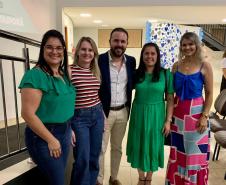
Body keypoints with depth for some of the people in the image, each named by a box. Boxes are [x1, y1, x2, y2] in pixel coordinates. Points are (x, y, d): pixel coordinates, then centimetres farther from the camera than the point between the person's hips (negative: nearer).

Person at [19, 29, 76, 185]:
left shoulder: (64, 74, 5)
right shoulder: (35, 75, -19)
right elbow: (28, 113, -22)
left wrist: (70, 129, 11)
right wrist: (51, 140, -17)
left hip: (65, 133, 7)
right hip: (43, 136, -7)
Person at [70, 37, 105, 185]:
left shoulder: (96, 71, 6)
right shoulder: (69, 71, -11)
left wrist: (102, 114, 15)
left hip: (97, 115, 5)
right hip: (78, 117, -5)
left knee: (94, 156, 16)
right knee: (82, 159, 3)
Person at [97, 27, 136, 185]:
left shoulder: (131, 61, 2)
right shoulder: (99, 60, -11)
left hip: (122, 111, 4)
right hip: (103, 112, -4)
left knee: (117, 147, 19)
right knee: (100, 149, 9)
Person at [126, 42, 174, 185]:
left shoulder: (166, 74, -6)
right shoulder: (136, 74, -2)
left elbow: (170, 99, -4)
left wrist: (168, 120, -6)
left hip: (156, 115, -1)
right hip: (138, 114, 2)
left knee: (153, 146, 12)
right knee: (138, 146, 12)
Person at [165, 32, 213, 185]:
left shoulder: (205, 66, -6)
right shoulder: (176, 66, 2)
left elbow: (209, 94, -5)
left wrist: (205, 116, -11)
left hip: (196, 112, -3)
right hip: (178, 113, 3)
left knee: (196, 152, 11)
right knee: (178, 152, 16)